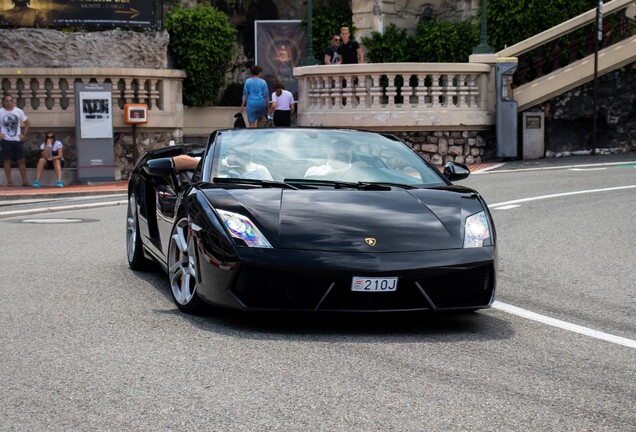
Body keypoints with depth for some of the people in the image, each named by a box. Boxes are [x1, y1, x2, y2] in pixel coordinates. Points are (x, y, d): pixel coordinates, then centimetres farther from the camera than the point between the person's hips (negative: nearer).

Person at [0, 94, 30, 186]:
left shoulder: (18, 111, 1)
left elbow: (27, 123, 11)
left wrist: (24, 134, 2)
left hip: (17, 140, 2)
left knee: (21, 160, 1)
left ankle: (24, 181, 5)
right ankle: (9, 181, 5)